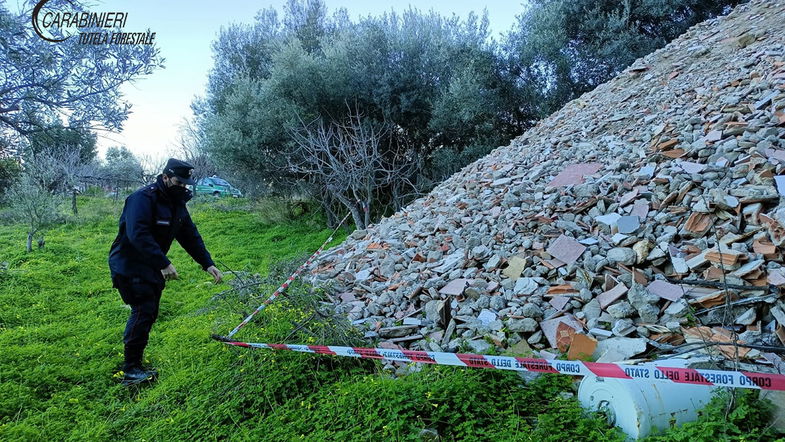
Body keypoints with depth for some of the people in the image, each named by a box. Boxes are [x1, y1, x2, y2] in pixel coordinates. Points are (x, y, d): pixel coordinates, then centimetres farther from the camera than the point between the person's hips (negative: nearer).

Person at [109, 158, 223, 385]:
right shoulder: (143, 198, -21)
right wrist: (164, 263, -37)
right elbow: (138, 235, -33)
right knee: (143, 311, -15)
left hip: (151, 267, 9)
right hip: (129, 266, -9)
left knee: (149, 313, 10)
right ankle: (131, 371, -6)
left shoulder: (176, 203, 7)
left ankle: (134, 364, 22)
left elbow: (190, 236, 10)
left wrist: (208, 264, 1)